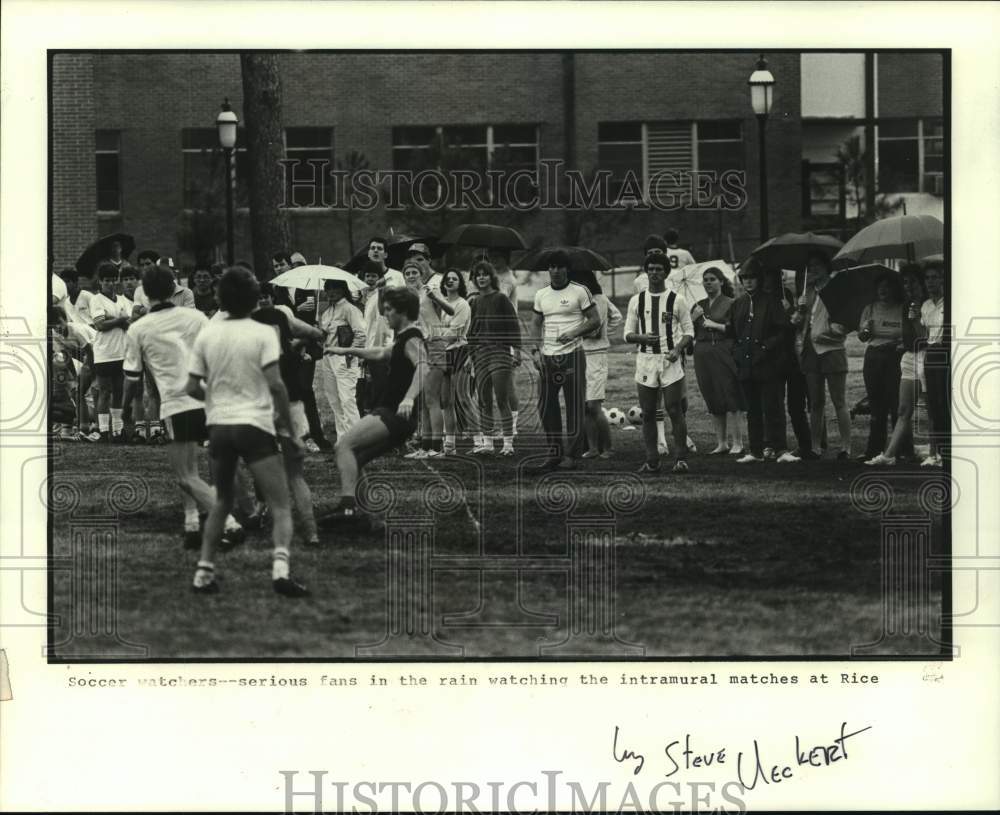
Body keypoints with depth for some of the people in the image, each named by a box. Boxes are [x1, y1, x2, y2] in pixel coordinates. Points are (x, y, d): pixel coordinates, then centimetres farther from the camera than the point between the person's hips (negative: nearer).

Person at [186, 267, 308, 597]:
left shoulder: (206, 334, 5)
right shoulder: (263, 334, -6)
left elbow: (192, 388, 5)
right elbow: (275, 384, -13)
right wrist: (289, 429, -5)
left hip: (218, 425, 4)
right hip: (255, 425, -4)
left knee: (221, 501, 22)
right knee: (281, 506, -1)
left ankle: (204, 572, 17)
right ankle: (280, 567, -22)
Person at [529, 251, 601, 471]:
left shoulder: (579, 292, -1)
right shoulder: (541, 295, 12)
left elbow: (595, 321, -1)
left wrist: (573, 333, -15)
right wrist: (536, 350, 4)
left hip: (572, 354, -4)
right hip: (547, 356, 5)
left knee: (574, 407, -2)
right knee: (546, 407, 2)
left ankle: (571, 455, 2)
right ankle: (554, 454, 11)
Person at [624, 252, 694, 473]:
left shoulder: (676, 300, 2)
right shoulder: (636, 301, 8)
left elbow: (689, 332, 3)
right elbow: (628, 334, 9)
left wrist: (677, 349, -14)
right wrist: (642, 337, -13)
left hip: (670, 360, -2)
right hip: (645, 360, 2)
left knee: (674, 410, -7)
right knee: (648, 413, 3)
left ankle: (681, 458, -1)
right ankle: (652, 460, 8)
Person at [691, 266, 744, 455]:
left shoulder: (730, 304, 0)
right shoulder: (699, 306, 15)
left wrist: (715, 325, -12)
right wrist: (693, 318, -3)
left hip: (724, 354, -5)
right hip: (703, 355, 5)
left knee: (730, 400, -8)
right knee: (713, 403, 8)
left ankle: (737, 443, -6)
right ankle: (721, 443, 15)